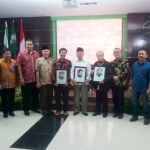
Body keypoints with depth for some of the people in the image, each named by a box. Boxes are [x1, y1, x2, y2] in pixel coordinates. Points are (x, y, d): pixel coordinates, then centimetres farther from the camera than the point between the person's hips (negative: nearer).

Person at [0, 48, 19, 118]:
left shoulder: (14, 62, 2)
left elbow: (16, 72, 7)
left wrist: (17, 82, 7)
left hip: (12, 85, 3)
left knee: (11, 99, 12)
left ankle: (11, 111, 28)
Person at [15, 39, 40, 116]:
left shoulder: (36, 54, 6)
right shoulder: (21, 53, -4)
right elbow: (18, 66, -7)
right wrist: (21, 78, -12)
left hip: (35, 79, 4)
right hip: (26, 79, -3)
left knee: (35, 94, 15)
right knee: (26, 95, 8)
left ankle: (35, 108, 33)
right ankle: (26, 109, 24)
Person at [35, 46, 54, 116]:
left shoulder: (52, 60, 8)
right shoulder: (38, 60, -2)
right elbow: (37, 72, -5)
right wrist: (38, 82, -9)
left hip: (51, 82, 3)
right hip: (42, 82, -3)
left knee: (50, 96, 12)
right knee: (43, 96, 6)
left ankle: (49, 108, 26)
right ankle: (43, 109, 18)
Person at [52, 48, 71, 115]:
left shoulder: (68, 62, -1)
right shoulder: (55, 62, 1)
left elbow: (70, 72, -2)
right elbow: (53, 72, 0)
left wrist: (68, 81, -9)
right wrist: (54, 81, -7)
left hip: (65, 83, -1)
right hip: (56, 83, 1)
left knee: (65, 97, 9)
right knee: (57, 97, 11)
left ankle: (65, 110, 24)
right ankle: (58, 110, 26)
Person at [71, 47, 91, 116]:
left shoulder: (87, 62, 2)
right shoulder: (74, 62, 5)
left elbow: (89, 71, 0)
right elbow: (72, 71, 2)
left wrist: (87, 79, -13)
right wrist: (72, 78, -13)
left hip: (84, 82, -1)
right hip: (76, 82, 1)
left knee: (84, 97, 5)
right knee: (76, 97, 10)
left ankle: (84, 111, 17)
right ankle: (76, 110, 22)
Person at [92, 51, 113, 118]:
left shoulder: (108, 64, -7)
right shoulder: (95, 64, 8)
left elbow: (110, 75, -13)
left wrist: (104, 80, -25)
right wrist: (93, 80, -2)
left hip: (104, 84, -4)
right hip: (97, 84, 4)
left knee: (104, 98, 7)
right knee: (98, 98, 13)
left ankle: (105, 112, 21)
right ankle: (97, 111, 27)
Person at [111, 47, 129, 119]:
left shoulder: (125, 61, -3)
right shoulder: (112, 62, 11)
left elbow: (126, 71, -12)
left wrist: (118, 77, -16)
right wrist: (113, 77, -7)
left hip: (121, 83, -4)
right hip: (114, 83, 4)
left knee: (120, 98, 2)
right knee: (114, 98, 9)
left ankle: (121, 113, 15)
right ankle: (115, 111, 23)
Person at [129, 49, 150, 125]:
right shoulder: (134, 64, 3)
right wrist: (130, 85, 8)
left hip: (144, 89, -4)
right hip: (135, 88, 4)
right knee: (134, 103, 13)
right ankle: (135, 116, 29)